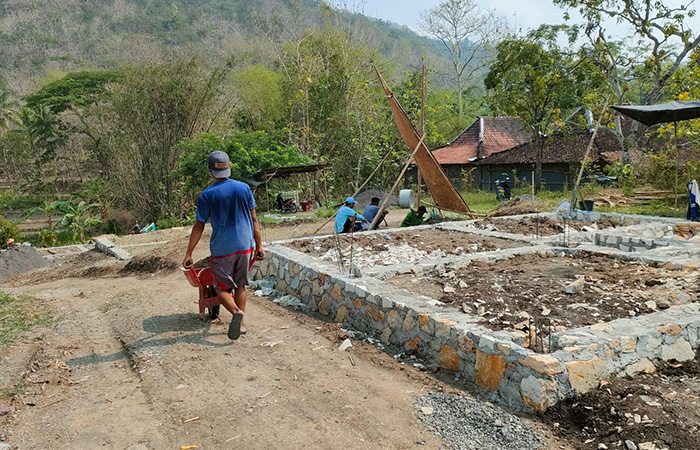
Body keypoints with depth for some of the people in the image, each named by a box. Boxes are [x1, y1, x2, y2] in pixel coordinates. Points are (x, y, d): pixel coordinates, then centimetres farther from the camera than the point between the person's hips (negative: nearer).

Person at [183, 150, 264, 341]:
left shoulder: (207, 195, -7)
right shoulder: (244, 188, 0)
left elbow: (199, 227, -4)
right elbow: (254, 220, 4)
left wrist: (188, 254, 4)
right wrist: (259, 245, 12)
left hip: (221, 249, -3)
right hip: (245, 246, 3)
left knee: (222, 288, 9)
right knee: (240, 285, 16)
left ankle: (237, 312, -18)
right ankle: (240, 324, 19)